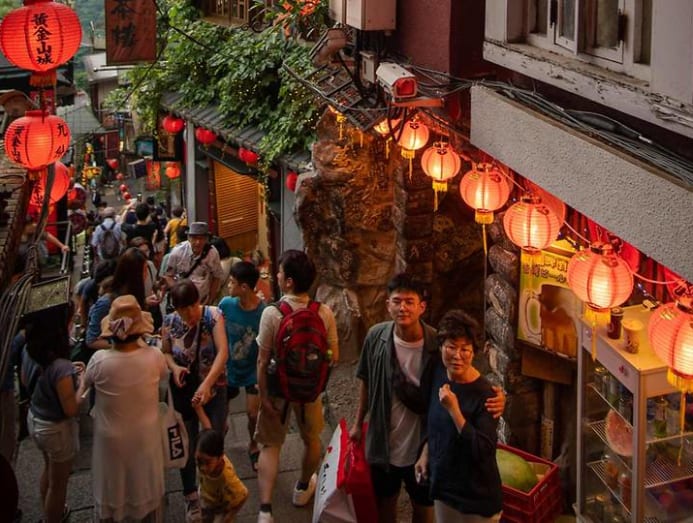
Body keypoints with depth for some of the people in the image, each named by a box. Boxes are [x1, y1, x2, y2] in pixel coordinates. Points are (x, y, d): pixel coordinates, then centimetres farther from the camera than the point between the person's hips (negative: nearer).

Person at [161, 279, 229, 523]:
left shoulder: (213, 316, -19)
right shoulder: (170, 322, -11)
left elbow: (223, 352, -27)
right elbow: (165, 353, 3)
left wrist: (206, 383, -37)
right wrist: (174, 367, -20)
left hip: (213, 388, -1)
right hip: (183, 390, 2)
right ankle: (191, 496, 28)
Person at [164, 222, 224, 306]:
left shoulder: (212, 253, -14)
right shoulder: (177, 252, -14)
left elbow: (217, 277, 0)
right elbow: (168, 275, -2)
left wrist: (210, 300, 2)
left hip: (202, 302, 0)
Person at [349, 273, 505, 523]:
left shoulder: (438, 344, -22)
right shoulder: (376, 337, -13)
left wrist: (494, 399, -35)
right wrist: (358, 422, 9)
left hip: (423, 446, -2)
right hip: (383, 442, 2)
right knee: (385, 501, 23)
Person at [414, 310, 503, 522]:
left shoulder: (484, 394, -23)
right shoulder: (439, 373, -3)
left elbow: (483, 451, -28)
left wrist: (453, 409, -31)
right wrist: (425, 453, 9)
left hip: (478, 495, -6)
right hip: (443, 484, 6)